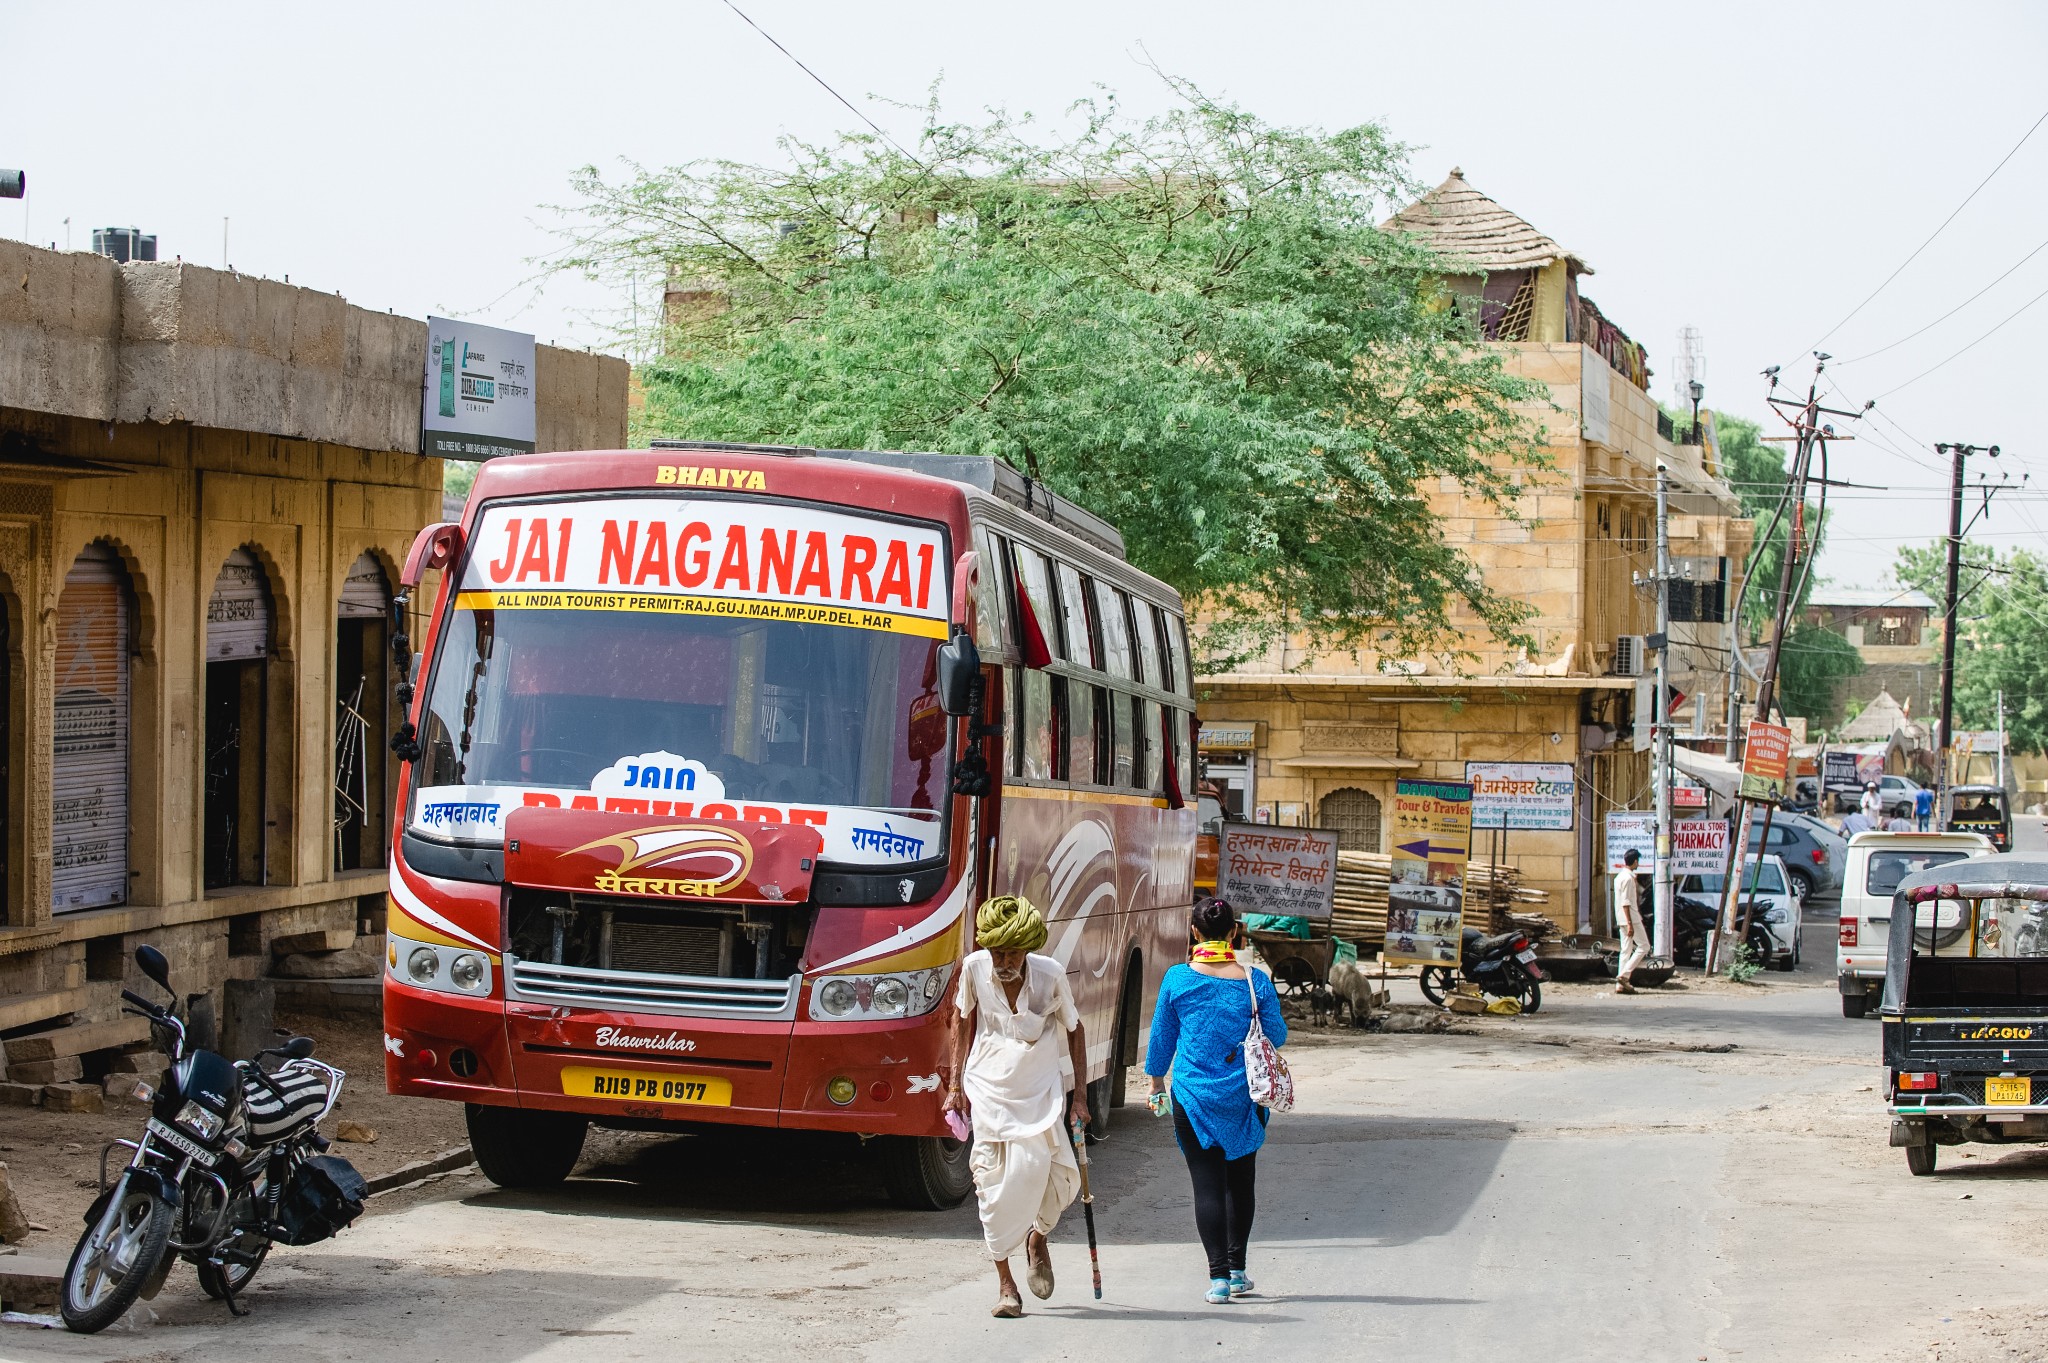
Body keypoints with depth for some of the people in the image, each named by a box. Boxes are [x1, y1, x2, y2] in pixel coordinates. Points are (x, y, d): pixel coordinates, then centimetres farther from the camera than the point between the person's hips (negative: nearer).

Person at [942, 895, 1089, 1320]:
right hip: (988, 1089, 1)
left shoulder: (1050, 976, -11)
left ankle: (1038, 1238, 20)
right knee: (993, 1184, -6)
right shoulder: (974, 969, -7)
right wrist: (956, 1085, 8)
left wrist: (1080, 1095, 2)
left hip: (1040, 1093, -1)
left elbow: (1073, 1030, 4)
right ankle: (1005, 1282, 4)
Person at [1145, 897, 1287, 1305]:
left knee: (1207, 1183, 0)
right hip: (1244, 1098, 1)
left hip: (1193, 1096, -1)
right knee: (1241, 1180, 17)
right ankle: (1237, 1270, 22)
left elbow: (1161, 1038, 4)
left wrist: (1156, 1084, 18)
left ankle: (1219, 1276, -7)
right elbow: (1277, 1037, 4)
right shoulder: (1255, 980, -5)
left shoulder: (1177, 979, -6)